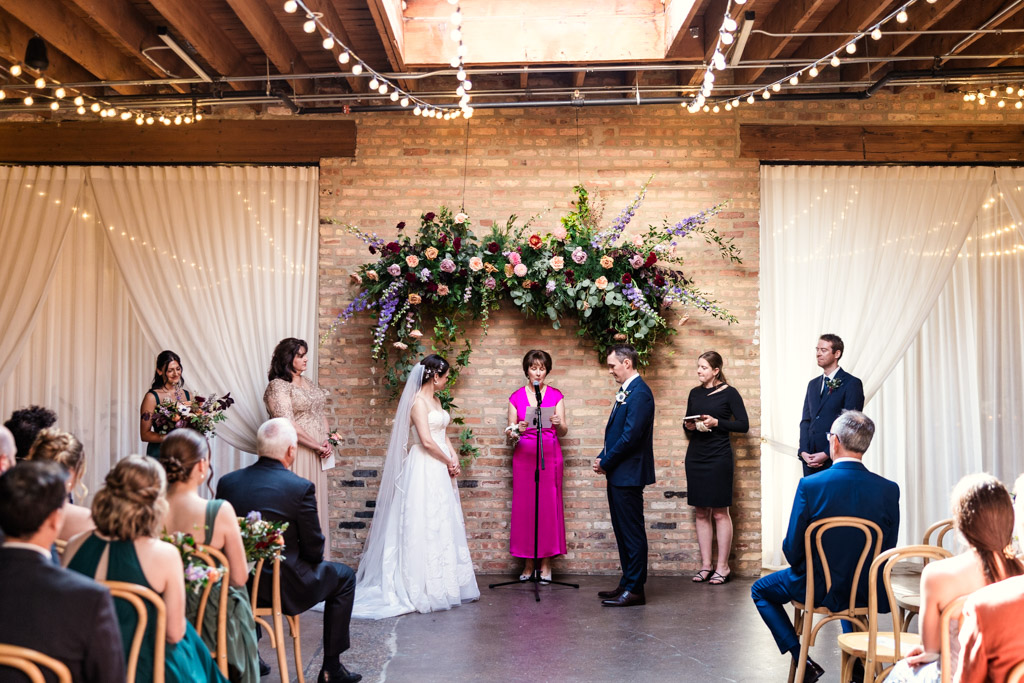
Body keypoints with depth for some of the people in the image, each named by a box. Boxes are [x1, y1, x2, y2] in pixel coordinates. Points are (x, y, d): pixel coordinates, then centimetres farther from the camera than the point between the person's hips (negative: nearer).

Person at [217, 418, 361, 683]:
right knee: (344, 577, 18)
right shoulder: (301, 487, -17)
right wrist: (307, 560, 13)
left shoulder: (227, 482, -4)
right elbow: (314, 550, -10)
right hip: (283, 587, -5)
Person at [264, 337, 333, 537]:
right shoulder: (277, 386, -10)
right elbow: (288, 425, -18)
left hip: (316, 453, 7)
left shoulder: (308, 383, 14)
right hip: (296, 452, -7)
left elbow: (321, 413, 16)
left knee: (316, 502, 11)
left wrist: (326, 442, -1)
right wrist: (318, 446, -13)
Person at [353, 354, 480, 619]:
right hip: (424, 469, -9)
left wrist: (454, 456, -2)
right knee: (425, 524, -4)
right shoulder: (418, 401, -13)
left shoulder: (435, 400, 15)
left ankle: (445, 583, 21)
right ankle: (425, 588, 3)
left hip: (440, 470, 9)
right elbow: (426, 440, -20)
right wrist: (449, 462, -9)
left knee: (443, 524, 12)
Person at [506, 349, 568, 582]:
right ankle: (528, 562, 9)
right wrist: (517, 430, -15)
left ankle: (546, 562, 7)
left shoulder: (556, 395, 5)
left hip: (550, 454, 0)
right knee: (524, 506, -1)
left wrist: (558, 424, -20)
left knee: (549, 505, -3)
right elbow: (510, 430, 7)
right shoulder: (516, 397, 6)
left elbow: (563, 432, 2)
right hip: (524, 455, 1)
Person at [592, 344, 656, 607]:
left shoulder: (639, 393, -16)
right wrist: (603, 458, 4)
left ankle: (635, 589, 4)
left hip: (628, 474, -10)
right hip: (618, 475, 10)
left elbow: (630, 436, -22)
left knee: (632, 532, -3)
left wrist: (606, 462, -12)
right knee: (623, 531, 15)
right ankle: (627, 583, 24)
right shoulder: (625, 391, 16)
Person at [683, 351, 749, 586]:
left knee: (720, 513, 0)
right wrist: (689, 426, -3)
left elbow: (743, 425, -6)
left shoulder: (729, 393, -3)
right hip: (695, 457, 5)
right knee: (701, 513, 8)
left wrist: (716, 422, -16)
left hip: (719, 457, -5)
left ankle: (722, 566, 8)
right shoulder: (695, 393, 12)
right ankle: (705, 565, 15)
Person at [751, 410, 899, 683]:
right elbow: (888, 549, -1)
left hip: (819, 589, -4)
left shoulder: (809, 485, -20)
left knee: (760, 590, 23)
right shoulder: (889, 489, -11)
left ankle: (803, 660, 13)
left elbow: (792, 547, -14)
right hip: (869, 593, 4)